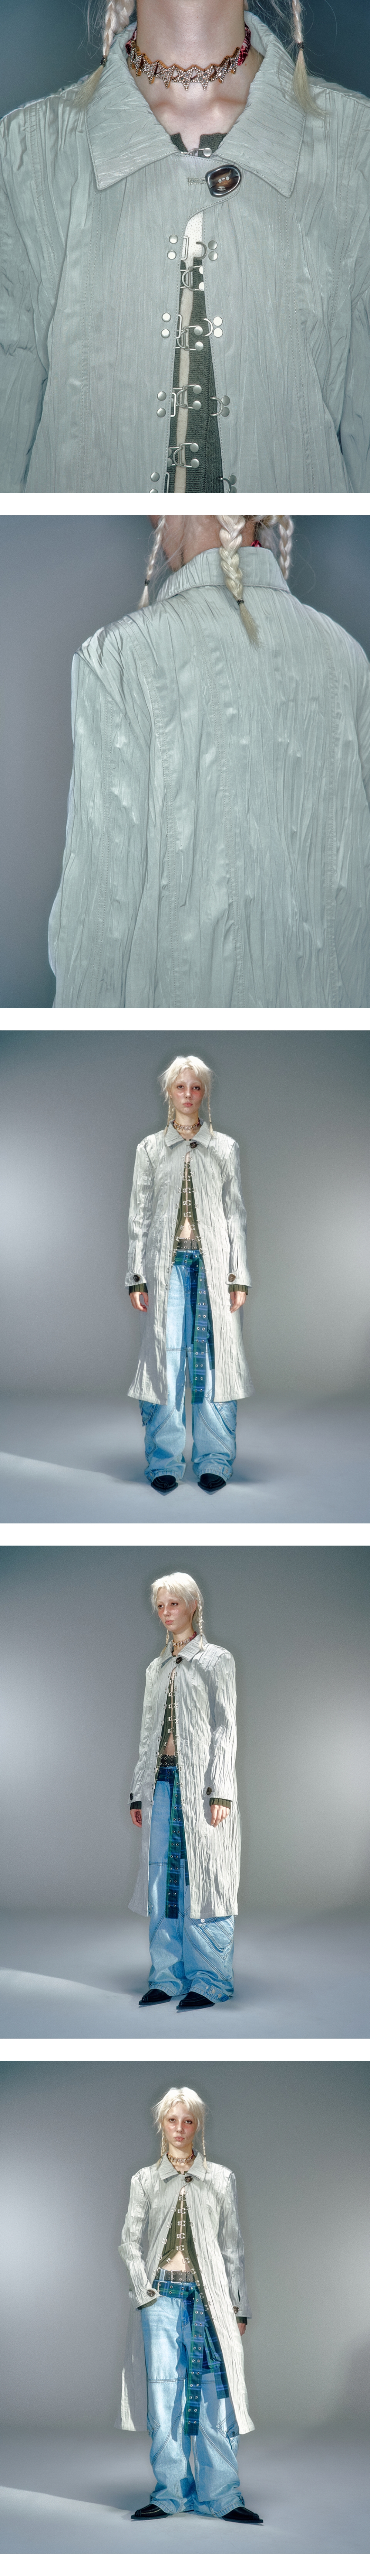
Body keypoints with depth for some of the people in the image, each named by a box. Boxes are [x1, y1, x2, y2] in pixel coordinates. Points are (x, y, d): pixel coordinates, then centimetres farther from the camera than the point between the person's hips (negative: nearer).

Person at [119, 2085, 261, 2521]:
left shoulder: (221, 2179, 9)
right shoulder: (145, 2180, 9)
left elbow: (233, 2247, 9)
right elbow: (130, 2241, 8)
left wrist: (239, 2307, 5)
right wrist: (144, 2290, -5)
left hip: (209, 2297, 0)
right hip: (163, 2297, 0)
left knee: (214, 2396, -4)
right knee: (164, 2397, -1)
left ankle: (222, 2495, -1)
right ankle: (172, 2492, 5)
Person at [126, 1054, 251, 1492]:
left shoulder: (225, 1148, 10)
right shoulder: (150, 1150, 10)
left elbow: (235, 1214, 8)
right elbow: (139, 1216, 9)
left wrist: (239, 1275, 2)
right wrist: (137, 1277, 2)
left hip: (213, 1261, 0)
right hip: (167, 1262, 0)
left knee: (213, 1358, -3)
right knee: (166, 1357, -5)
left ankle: (214, 1460, 3)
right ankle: (164, 1462, 0)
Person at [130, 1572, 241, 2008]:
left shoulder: (216, 1661, 2)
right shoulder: (157, 1669, 17)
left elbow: (225, 1729, -4)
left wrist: (220, 1792, -12)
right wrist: (139, 1792, 13)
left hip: (200, 1782, -5)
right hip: (162, 1783, 5)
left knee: (201, 1879, -5)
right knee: (164, 1881, 3)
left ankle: (208, 1982, -1)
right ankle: (168, 1977, 8)